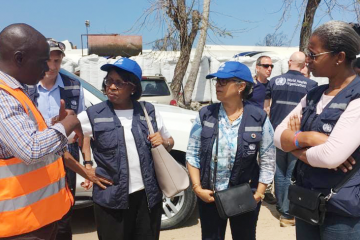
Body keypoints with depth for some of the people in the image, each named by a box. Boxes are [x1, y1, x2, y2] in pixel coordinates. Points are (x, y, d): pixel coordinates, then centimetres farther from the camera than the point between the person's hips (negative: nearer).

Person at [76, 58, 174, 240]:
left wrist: (163, 143, -5)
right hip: (111, 198, -2)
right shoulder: (93, 115, -3)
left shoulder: (149, 111, 5)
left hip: (148, 195, 3)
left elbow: (170, 141, 17)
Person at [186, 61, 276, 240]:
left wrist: (258, 194, -9)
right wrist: (197, 188, -7)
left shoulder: (259, 118, -8)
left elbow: (268, 160, -3)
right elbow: (192, 154, 0)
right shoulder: (205, 115, -4)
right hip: (209, 196, 1)